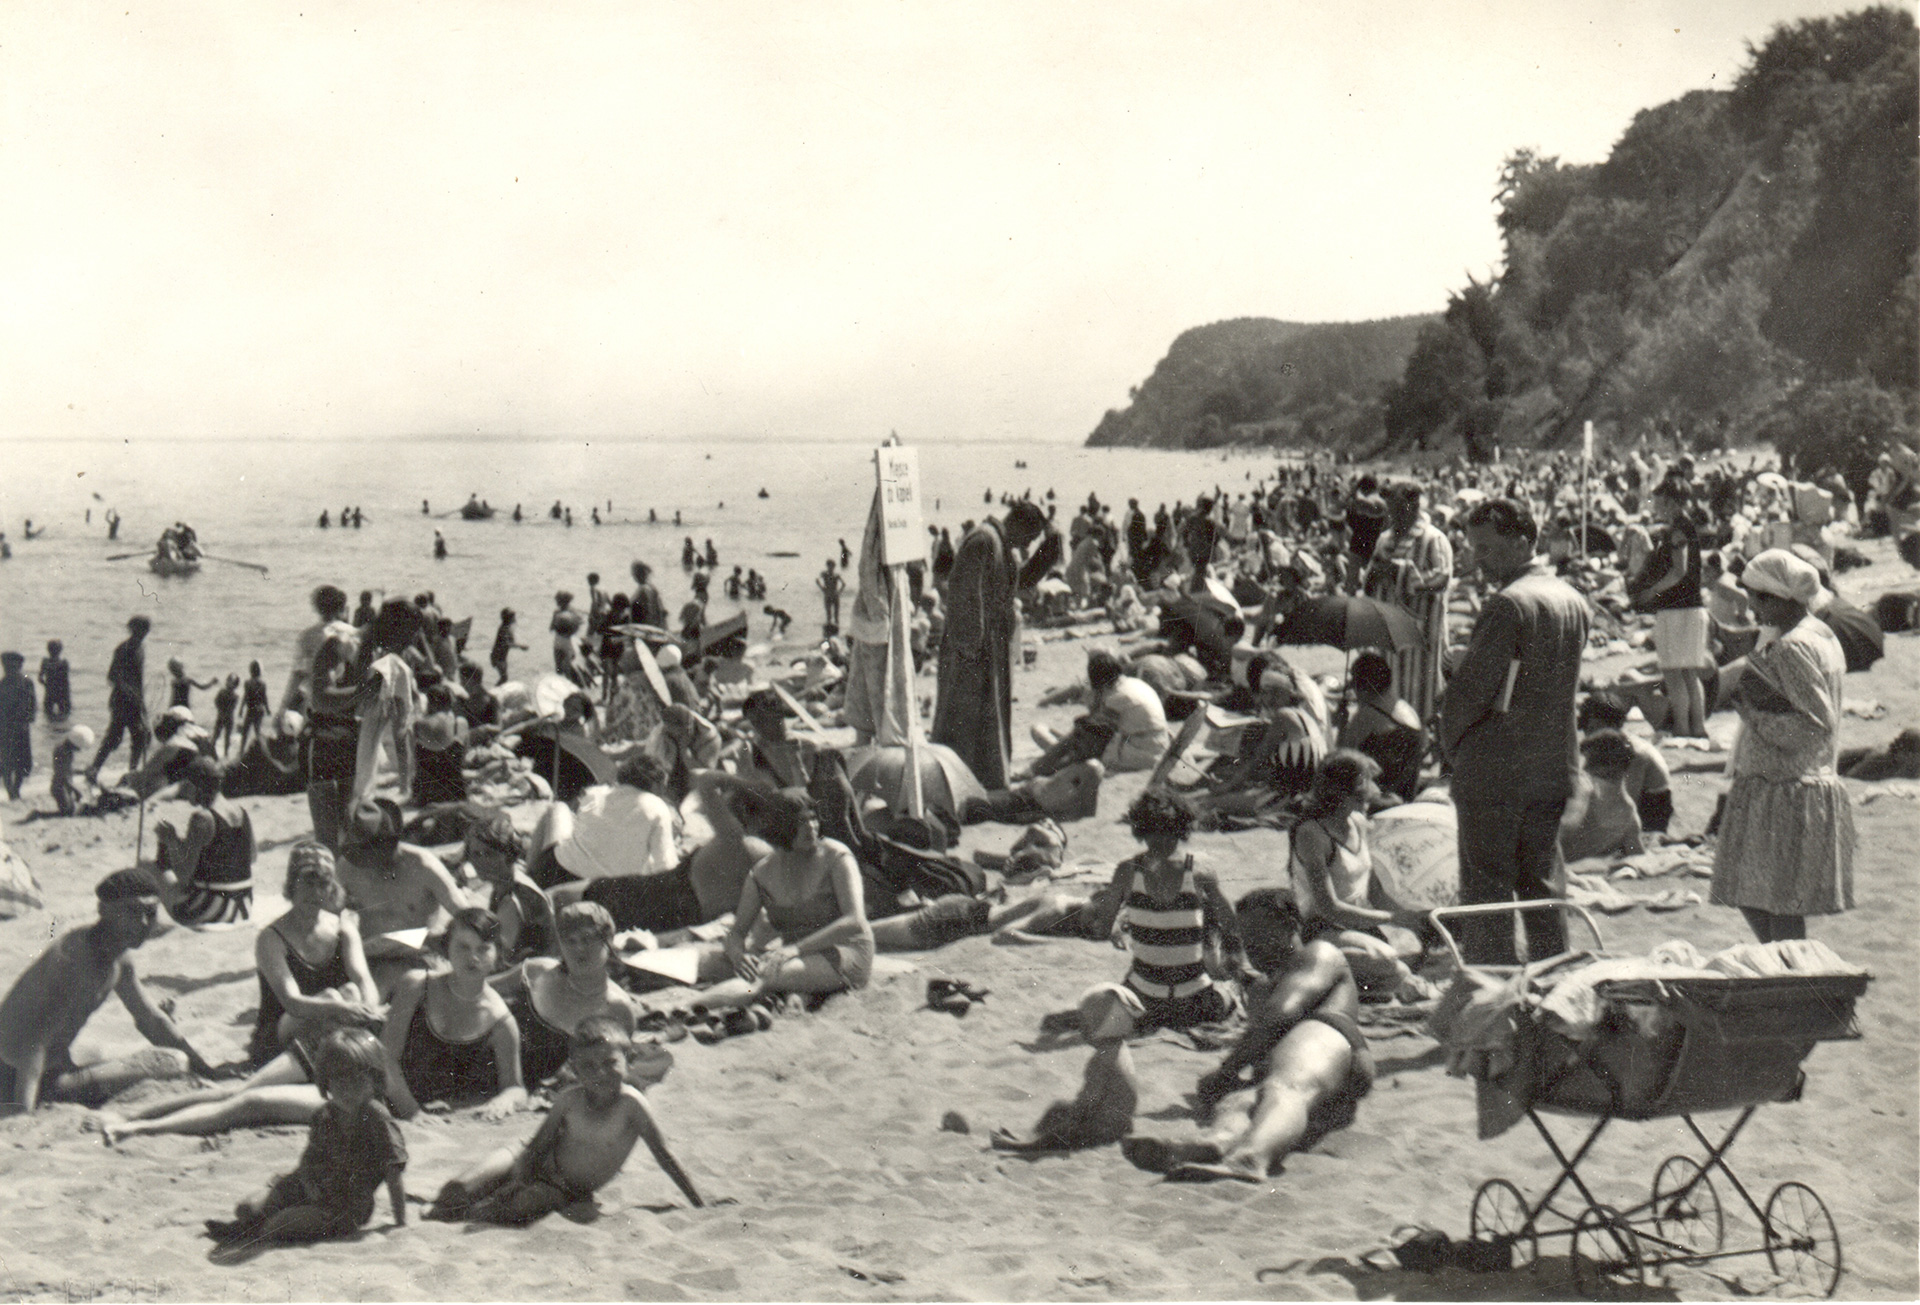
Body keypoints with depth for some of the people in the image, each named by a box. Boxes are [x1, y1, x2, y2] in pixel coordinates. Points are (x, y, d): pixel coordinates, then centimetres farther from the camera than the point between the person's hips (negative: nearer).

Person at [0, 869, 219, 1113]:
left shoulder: (120, 959, 5)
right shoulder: (74, 954, -24)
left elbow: (150, 1020, 18)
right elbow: (36, 1036, -32)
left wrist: (208, 1071, 17)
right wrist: (24, 1110, -42)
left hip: (59, 1071, 10)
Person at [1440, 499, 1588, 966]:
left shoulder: (1509, 604, -17)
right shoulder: (1573, 601, 10)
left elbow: (1471, 684, -18)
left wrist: (1450, 740, -2)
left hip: (1496, 769, -8)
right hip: (1555, 768, 8)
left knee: (1485, 891, -1)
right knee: (1540, 886, 16)